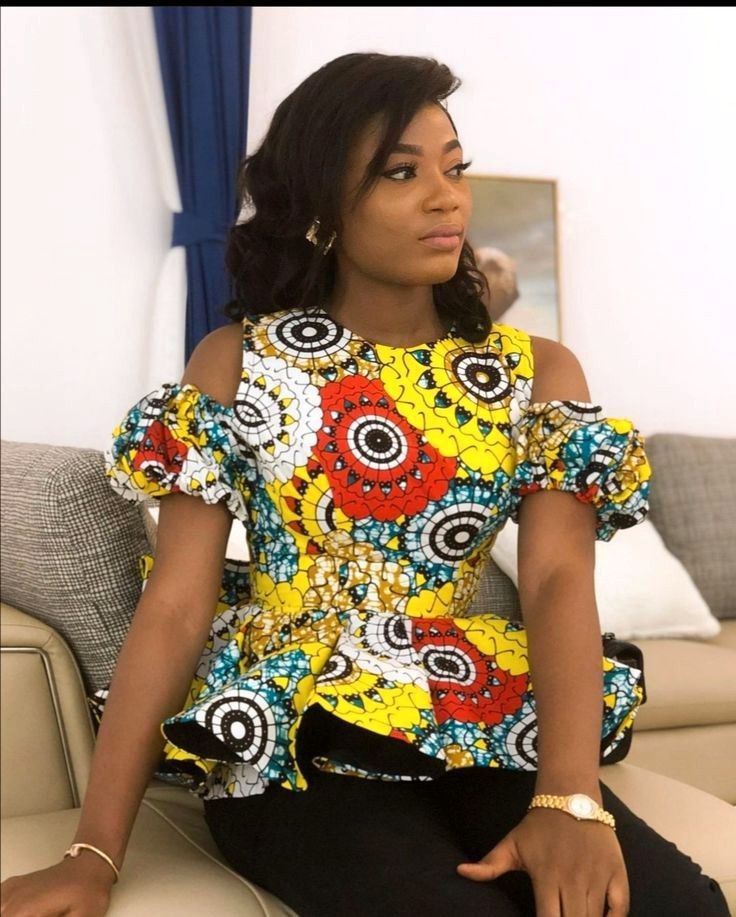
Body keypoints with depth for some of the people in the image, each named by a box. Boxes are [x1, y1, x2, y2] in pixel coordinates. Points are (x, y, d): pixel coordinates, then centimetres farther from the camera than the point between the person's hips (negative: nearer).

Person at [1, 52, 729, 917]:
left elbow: (560, 580, -7)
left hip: (483, 730, 3)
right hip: (291, 741, -2)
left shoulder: (537, 371, 8)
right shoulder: (235, 363, 3)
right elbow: (174, 608, -3)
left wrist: (570, 795, -26)